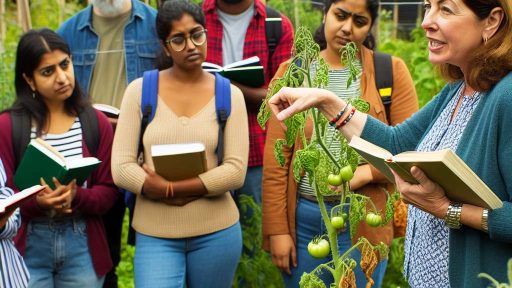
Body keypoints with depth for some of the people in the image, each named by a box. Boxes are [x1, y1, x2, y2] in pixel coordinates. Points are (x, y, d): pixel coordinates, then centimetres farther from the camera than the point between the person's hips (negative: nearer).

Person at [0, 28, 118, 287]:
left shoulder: (96, 123, 2)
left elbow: (108, 191, 1)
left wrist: (77, 197, -19)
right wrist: (36, 203, -23)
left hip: (82, 247, 2)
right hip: (28, 248, -2)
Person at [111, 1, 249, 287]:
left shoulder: (229, 95, 0)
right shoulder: (140, 91, -1)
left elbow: (235, 171, -8)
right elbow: (121, 169, -7)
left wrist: (167, 187, -14)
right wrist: (184, 191, -14)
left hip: (216, 233, 1)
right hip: (155, 236, -1)